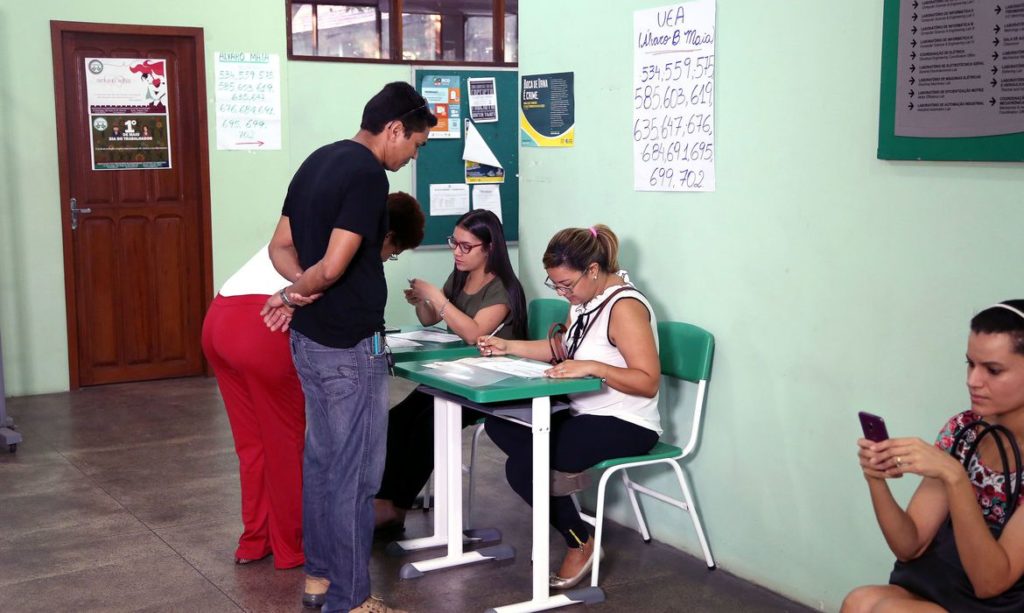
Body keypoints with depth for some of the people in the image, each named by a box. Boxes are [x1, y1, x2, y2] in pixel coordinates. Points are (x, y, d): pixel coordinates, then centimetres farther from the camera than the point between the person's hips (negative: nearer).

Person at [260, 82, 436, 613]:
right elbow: (334, 266, -25)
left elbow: (280, 246, 13)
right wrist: (297, 291, -6)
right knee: (355, 474, 0)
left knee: (321, 460, 18)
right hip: (350, 347, -9)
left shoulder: (317, 161, 12)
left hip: (309, 338, 10)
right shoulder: (368, 175, -18)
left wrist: (299, 291, -4)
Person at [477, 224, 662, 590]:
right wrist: (509, 347, 6)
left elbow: (649, 381, -25)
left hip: (626, 425, -9)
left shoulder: (624, 307, -21)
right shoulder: (585, 300, 5)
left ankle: (581, 544, 1)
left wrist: (592, 367, -35)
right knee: (499, 424, -3)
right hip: (586, 415, 9)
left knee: (522, 466, -17)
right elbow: (561, 349, 19)